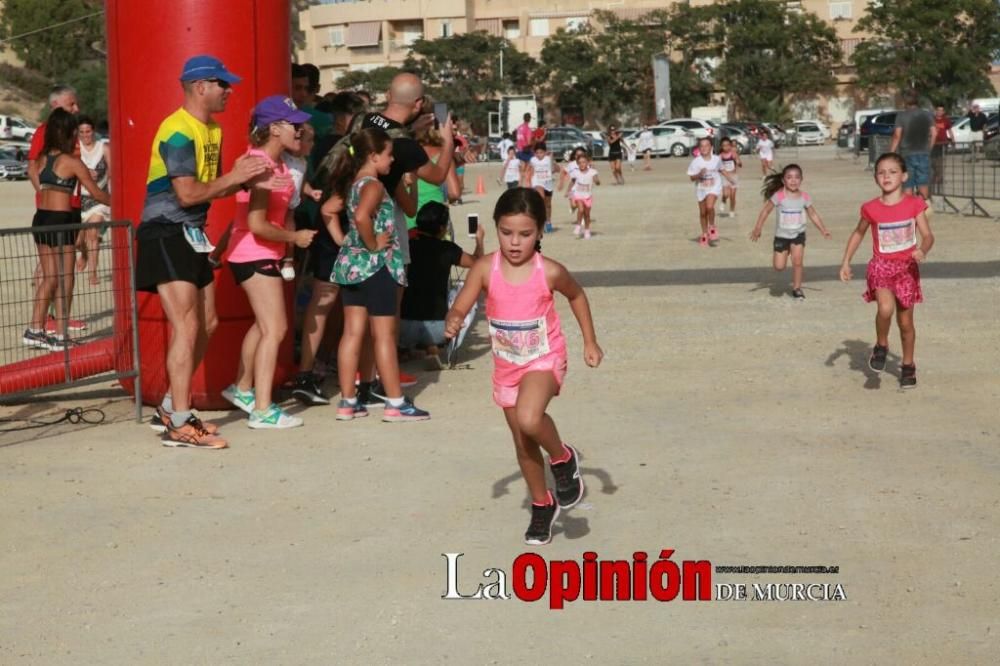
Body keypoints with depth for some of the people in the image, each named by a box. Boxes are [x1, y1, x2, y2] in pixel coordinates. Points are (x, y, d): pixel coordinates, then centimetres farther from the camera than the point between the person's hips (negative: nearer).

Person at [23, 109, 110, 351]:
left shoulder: (43, 159, 8)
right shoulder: (72, 162, -9)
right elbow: (96, 193, -5)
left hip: (40, 219, 7)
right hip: (61, 221, -6)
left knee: (49, 277, 16)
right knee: (64, 280, 1)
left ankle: (35, 329, 16)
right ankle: (60, 337, 3)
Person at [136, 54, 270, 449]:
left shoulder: (213, 130, 13)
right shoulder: (178, 132, -17)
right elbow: (188, 194, -23)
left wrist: (243, 179, -5)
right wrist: (233, 177, -15)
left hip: (191, 235, 10)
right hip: (166, 235, -10)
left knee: (207, 323, 13)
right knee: (187, 327, -12)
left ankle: (170, 409, 24)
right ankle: (178, 426, -8)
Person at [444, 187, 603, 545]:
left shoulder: (550, 272, -17)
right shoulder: (485, 269, -14)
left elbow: (576, 295, 3)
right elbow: (459, 308, -16)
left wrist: (590, 341, 6)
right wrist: (453, 322, -40)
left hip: (545, 360, -4)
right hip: (506, 366, 4)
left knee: (528, 419, -33)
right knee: (523, 446, 16)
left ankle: (563, 459, -2)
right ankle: (543, 506, 39)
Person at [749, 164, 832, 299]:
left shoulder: (804, 197, -7)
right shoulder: (778, 196, -15)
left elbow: (813, 215, 3)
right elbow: (766, 211, -9)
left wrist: (823, 230, -3)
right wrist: (757, 229, -14)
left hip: (798, 234, 1)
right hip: (781, 235, -1)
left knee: (797, 262, -9)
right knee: (779, 267, 0)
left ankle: (797, 288, 7)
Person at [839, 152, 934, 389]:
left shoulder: (914, 204, -7)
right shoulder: (871, 208, -5)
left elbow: (928, 235, -8)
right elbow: (858, 233, 11)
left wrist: (923, 250, -31)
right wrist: (846, 262, 5)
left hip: (907, 267, 1)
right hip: (881, 266, -1)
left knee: (905, 323, 10)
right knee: (885, 308, -28)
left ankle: (908, 366, 31)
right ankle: (881, 346, 0)